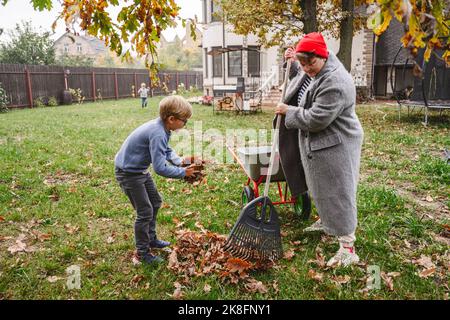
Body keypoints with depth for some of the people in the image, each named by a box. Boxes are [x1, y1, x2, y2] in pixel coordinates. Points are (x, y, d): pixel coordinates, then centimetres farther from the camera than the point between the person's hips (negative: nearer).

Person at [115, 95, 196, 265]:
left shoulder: (162, 127, -4)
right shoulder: (157, 134, -33)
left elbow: (167, 150, 12)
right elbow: (160, 168, -35)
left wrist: (180, 161, -5)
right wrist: (183, 173, -23)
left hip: (140, 170, 10)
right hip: (129, 173, -10)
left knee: (155, 202, 21)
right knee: (145, 212, -2)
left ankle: (151, 239, 38)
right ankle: (142, 252, 15)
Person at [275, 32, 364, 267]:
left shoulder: (335, 83, -28)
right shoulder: (313, 70, 3)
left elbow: (315, 119, -30)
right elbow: (301, 76, 28)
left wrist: (288, 111, -16)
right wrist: (292, 62, 9)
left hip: (334, 146, -10)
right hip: (316, 143, 10)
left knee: (336, 191, -6)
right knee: (320, 186, 23)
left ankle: (347, 247, 2)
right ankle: (325, 221, 44)